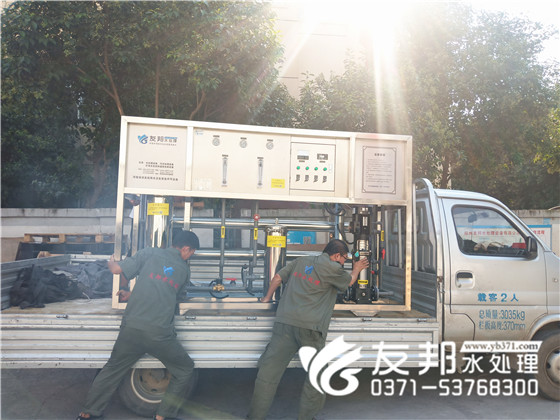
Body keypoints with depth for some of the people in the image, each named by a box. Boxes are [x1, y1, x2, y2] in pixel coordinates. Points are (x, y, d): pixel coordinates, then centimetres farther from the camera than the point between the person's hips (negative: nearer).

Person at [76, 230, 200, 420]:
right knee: (185, 370, 19)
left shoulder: (149, 253, 5)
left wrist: (112, 261, 27)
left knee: (113, 369, 25)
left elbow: (116, 269, 2)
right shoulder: (184, 270, 9)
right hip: (160, 333, -2)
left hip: (132, 327, 2)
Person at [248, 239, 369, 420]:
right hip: (310, 327, -4)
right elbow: (349, 281, 18)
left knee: (268, 371, 6)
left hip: (285, 322, 5)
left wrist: (267, 297, 32)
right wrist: (356, 269, 38)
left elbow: (278, 277, 19)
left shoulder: (300, 262, 16)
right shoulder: (332, 268, 0)